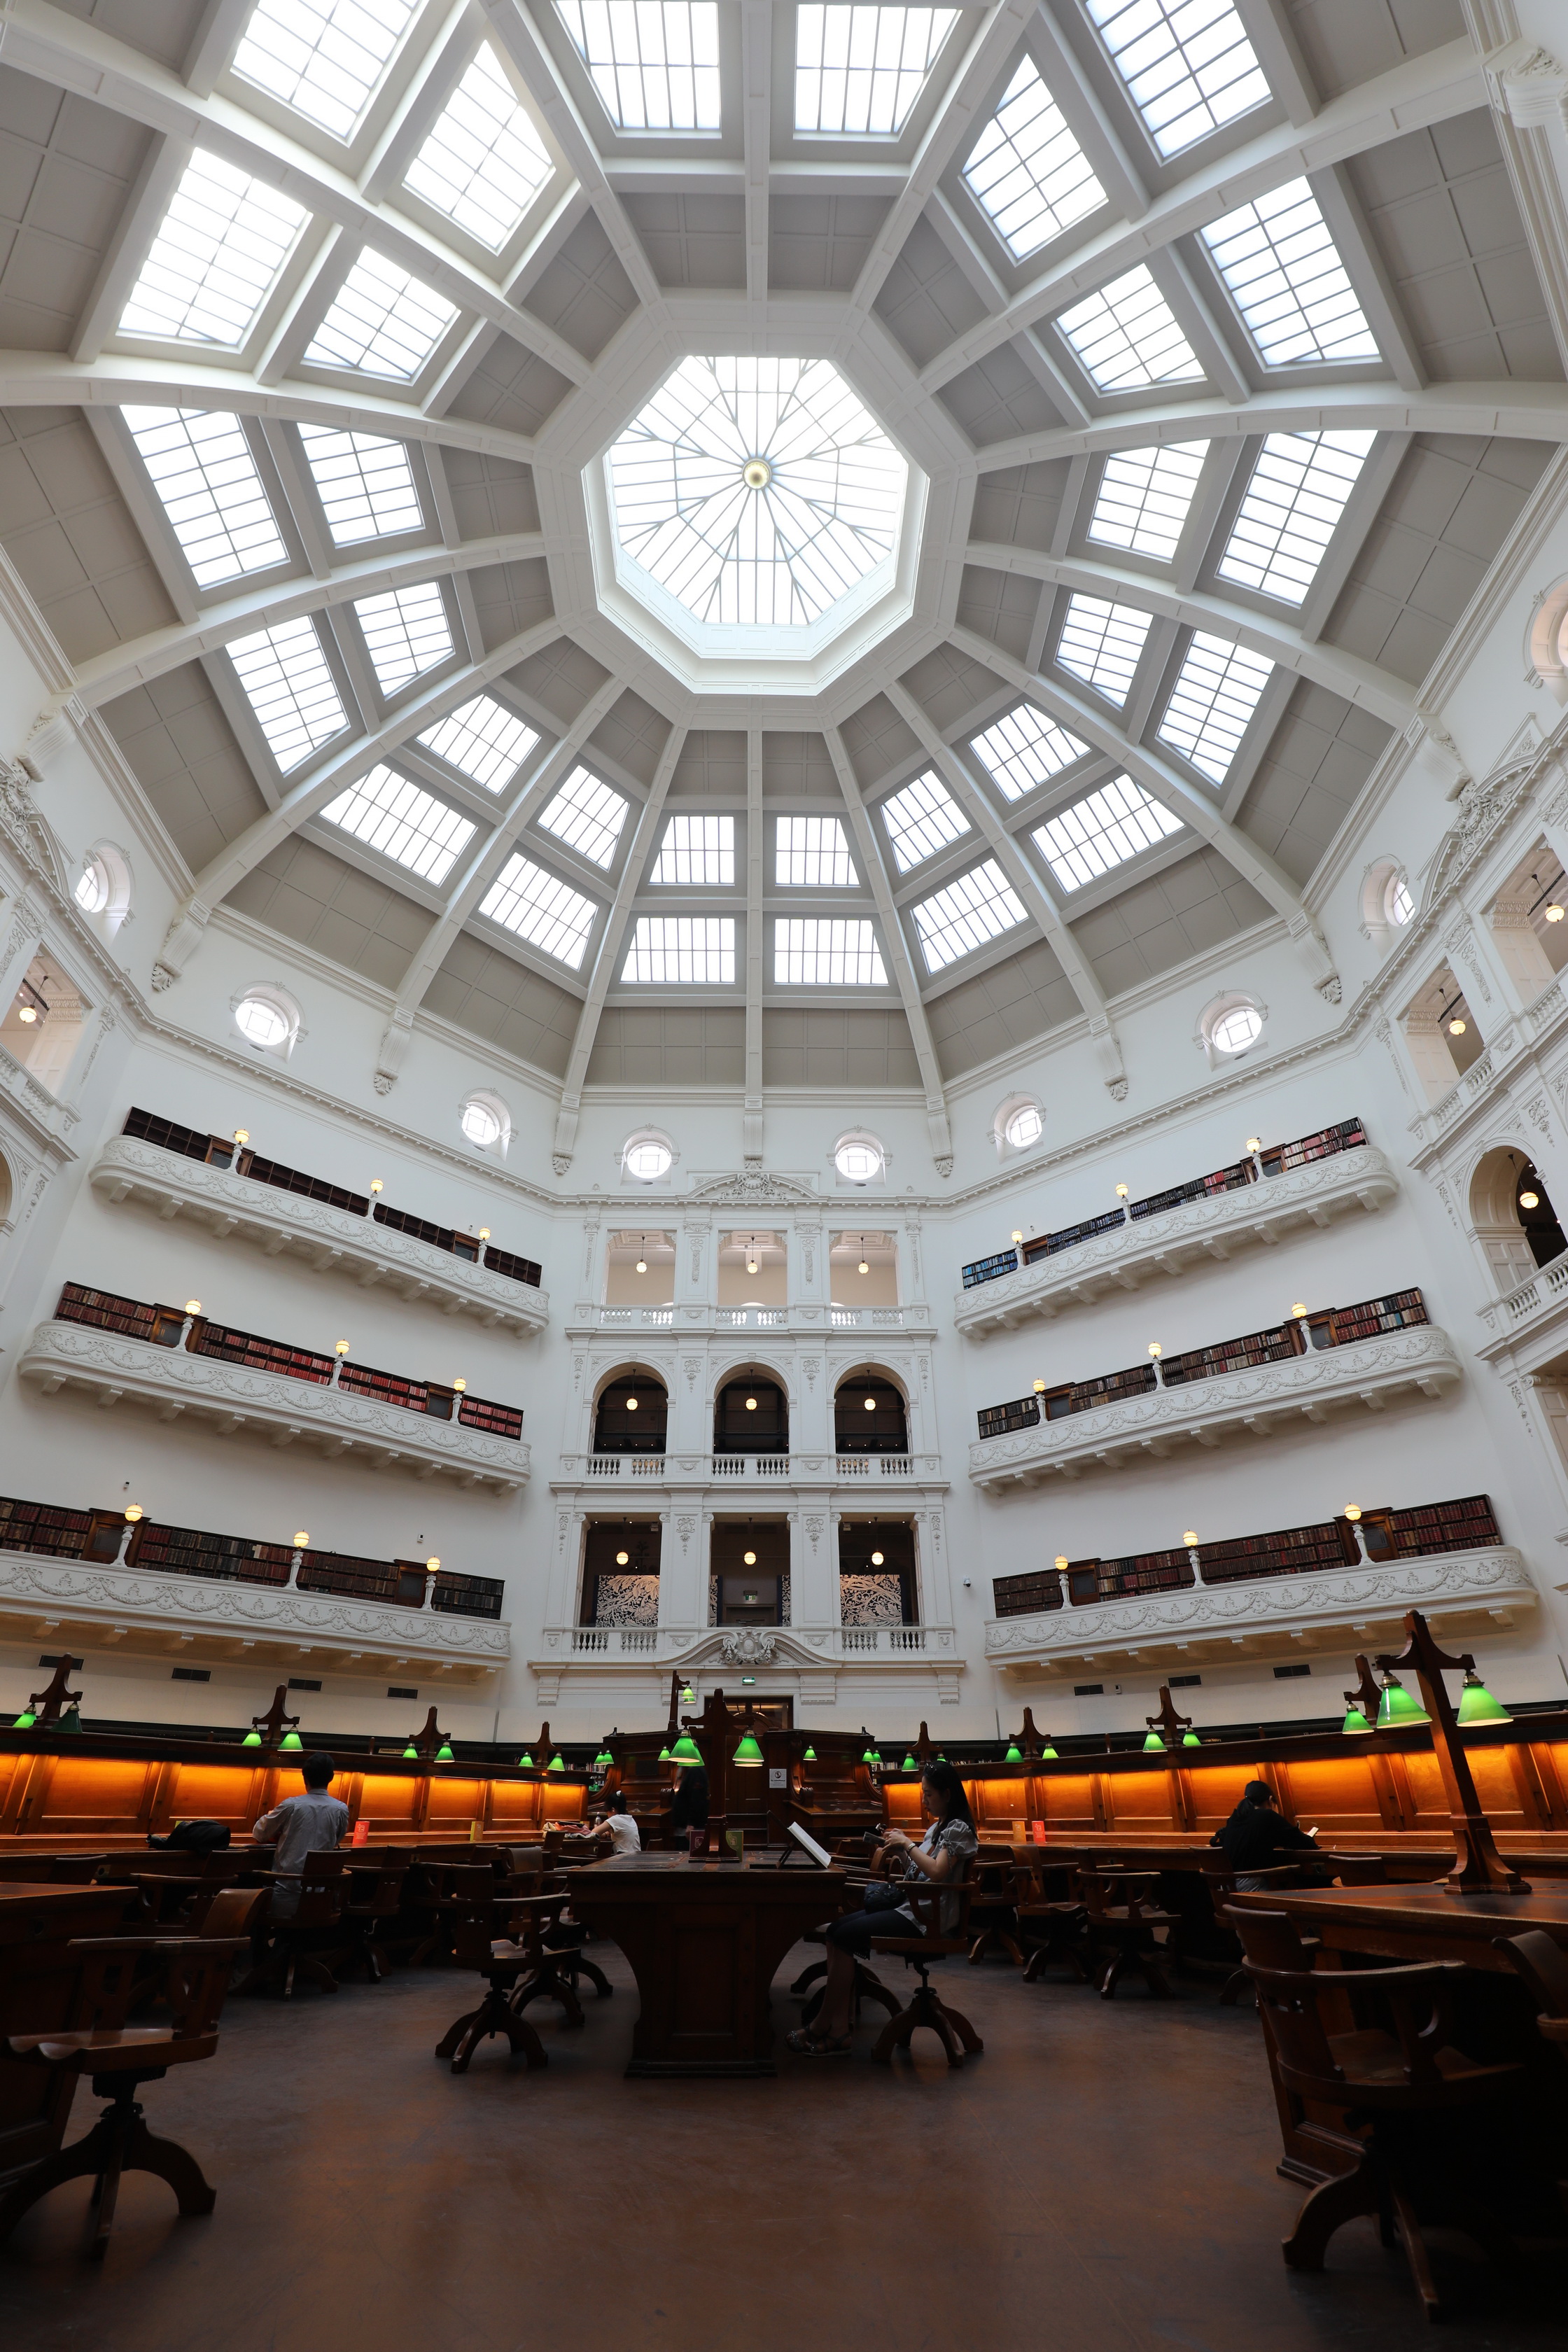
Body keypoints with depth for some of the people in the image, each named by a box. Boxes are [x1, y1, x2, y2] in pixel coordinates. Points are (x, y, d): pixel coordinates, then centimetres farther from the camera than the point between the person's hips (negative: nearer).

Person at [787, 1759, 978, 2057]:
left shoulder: (959, 1828, -9)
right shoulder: (937, 1827, 20)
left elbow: (937, 1872, -24)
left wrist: (907, 1844, -15)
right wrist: (899, 1855, 4)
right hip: (910, 1906, 9)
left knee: (844, 1937, -17)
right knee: (837, 1929, -9)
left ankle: (822, 2026, -5)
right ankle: (839, 2030, -11)